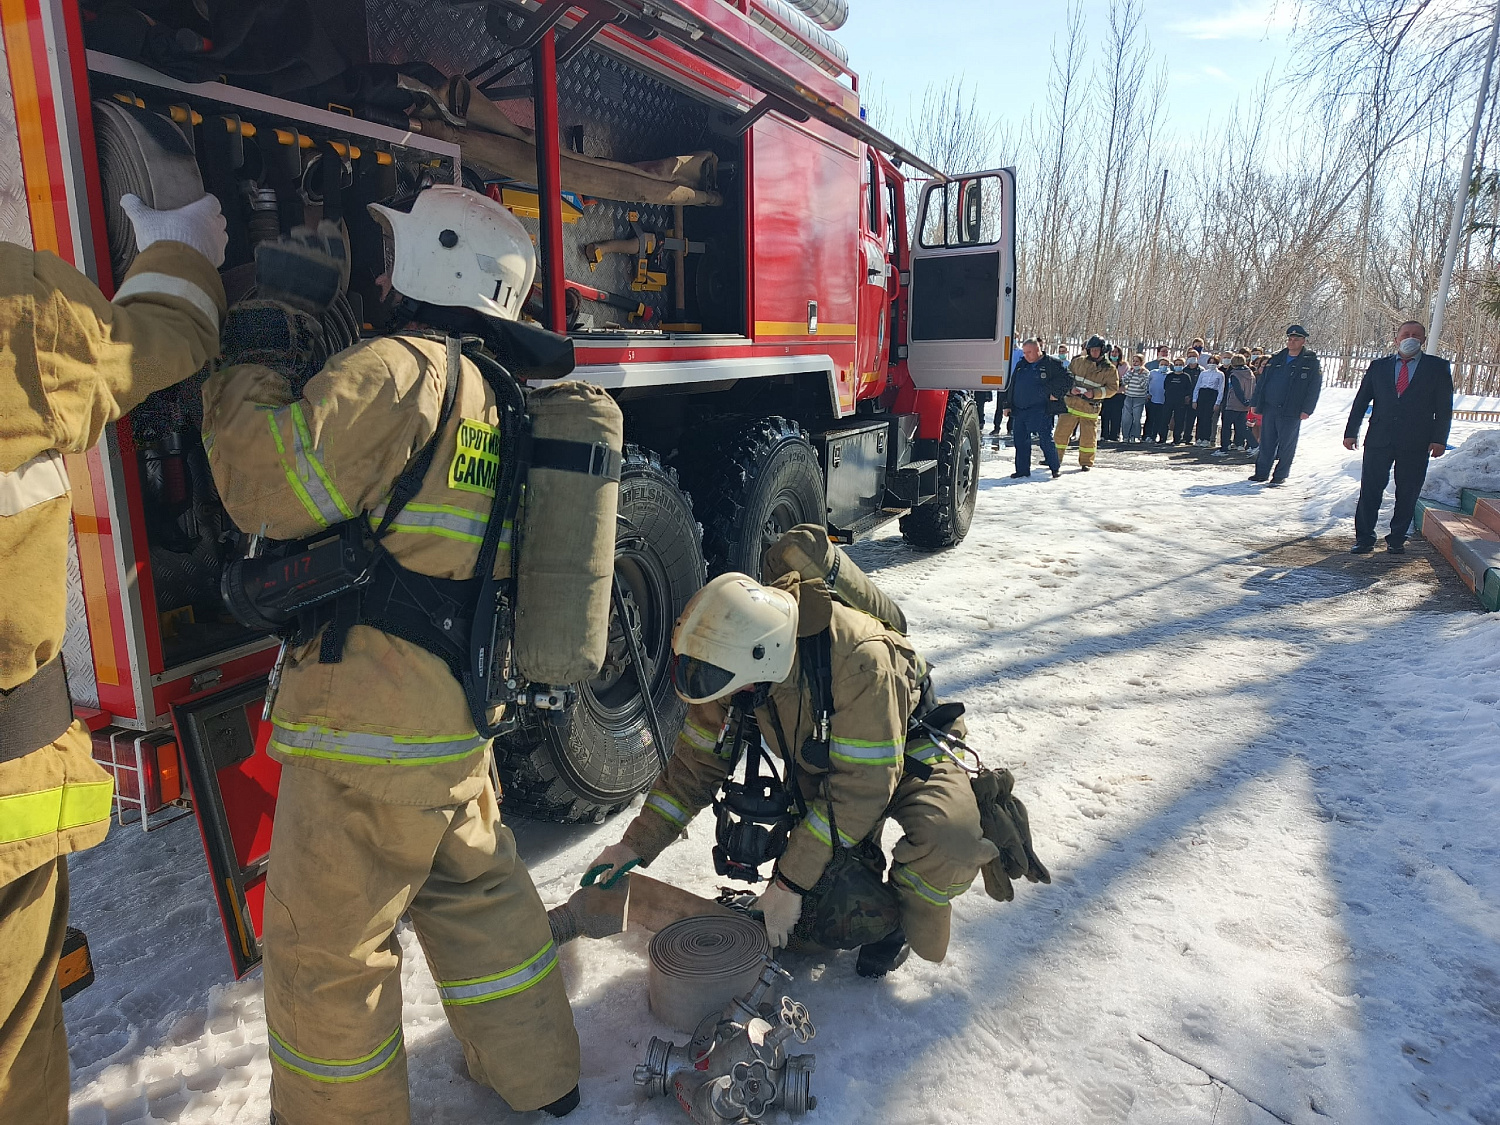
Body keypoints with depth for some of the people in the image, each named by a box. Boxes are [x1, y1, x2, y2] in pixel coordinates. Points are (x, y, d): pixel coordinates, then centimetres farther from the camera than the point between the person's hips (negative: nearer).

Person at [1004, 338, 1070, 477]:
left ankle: (1055, 467, 11)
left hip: (1040, 411, -6)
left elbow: (1067, 381, -2)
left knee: (1046, 440, -3)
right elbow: (1012, 386, 20)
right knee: (1021, 441, 7)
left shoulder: (1051, 364, -2)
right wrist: (1008, 405, 15)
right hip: (1019, 410, 6)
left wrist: (1056, 394, -6)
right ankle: (1022, 470, 15)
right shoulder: (1021, 365, 15)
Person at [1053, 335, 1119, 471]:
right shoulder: (1079, 362, 5)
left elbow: (1113, 388, -3)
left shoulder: (1109, 369, -1)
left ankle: (1086, 462, 18)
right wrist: (1071, 388, -7)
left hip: (1090, 408, -2)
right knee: (1061, 432, 2)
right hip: (1071, 403, 2)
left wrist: (1094, 393, -15)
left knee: (1088, 437, 3)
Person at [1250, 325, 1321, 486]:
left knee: (1286, 445, 2)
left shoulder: (1311, 362, 0)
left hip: (1291, 412, -4)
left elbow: (1314, 388, -5)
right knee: (1266, 443, 8)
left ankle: (1280, 475, 11)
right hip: (1269, 408, 4)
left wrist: (1306, 410, -12)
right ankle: (1262, 472, 17)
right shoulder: (1275, 359, 12)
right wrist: (1255, 403, 9)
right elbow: (1261, 382, 15)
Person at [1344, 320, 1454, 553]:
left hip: (1416, 443, -1)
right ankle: (1364, 538, 8)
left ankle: (1397, 538, 16)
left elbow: (1444, 407, 3)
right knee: (1370, 490, -1)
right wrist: (1351, 432, 3)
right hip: (1379, 438, 1)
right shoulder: (1378, 366, 10)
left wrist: (1439, 439, -6)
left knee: (1407, 493, 5)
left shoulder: (1438, 367, 6)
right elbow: (1361, 401, 11)